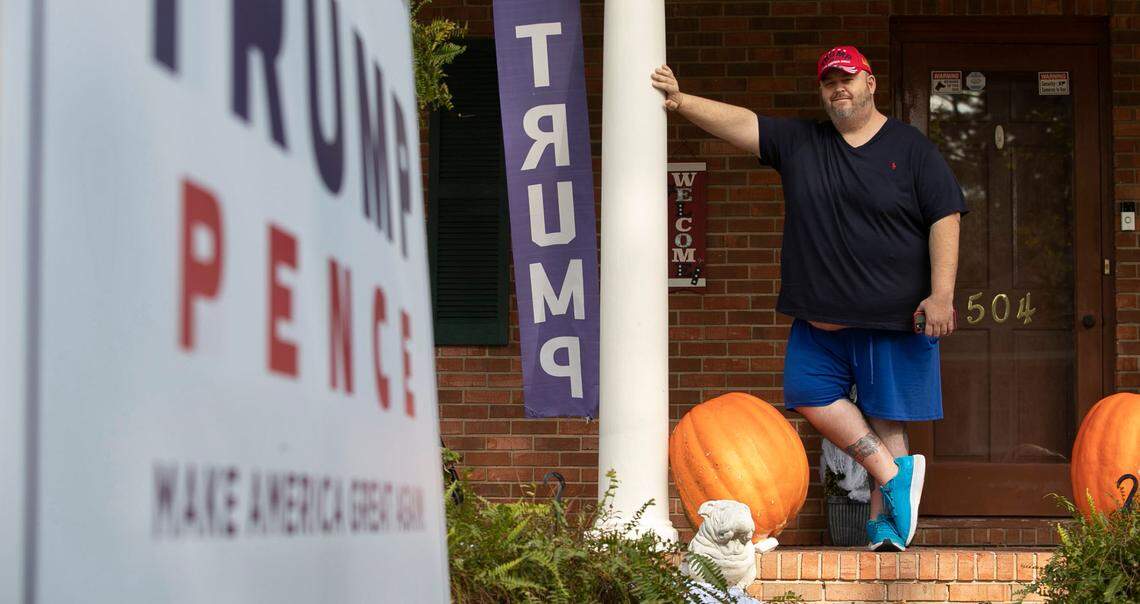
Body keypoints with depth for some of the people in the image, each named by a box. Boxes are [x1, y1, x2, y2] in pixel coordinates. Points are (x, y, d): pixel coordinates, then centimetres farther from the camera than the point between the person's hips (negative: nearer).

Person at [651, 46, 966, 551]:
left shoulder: (912, 149, 2)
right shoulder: (798, 143, 11)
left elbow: (944, 220, -3)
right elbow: (739, 122, 1)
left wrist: (941, 294, -12)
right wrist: (680, 101, -14)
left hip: (893, 316, -4)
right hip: (820, 316, 4)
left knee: (884, 416, -2)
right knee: (812, 396, -3)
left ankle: (883, 521, 6)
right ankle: (893, 472, 7)